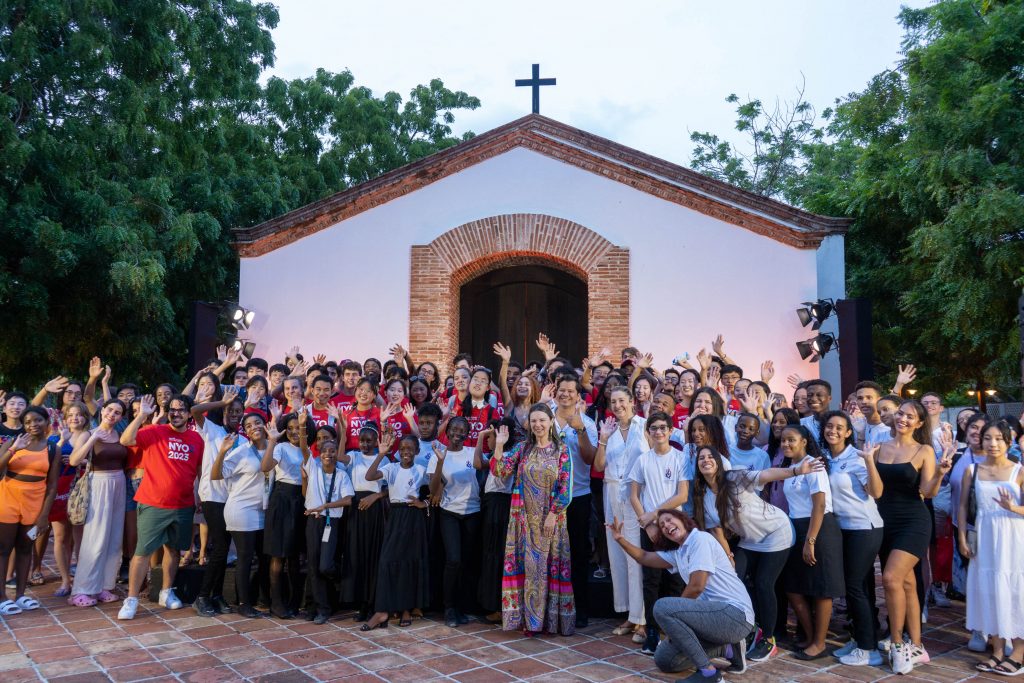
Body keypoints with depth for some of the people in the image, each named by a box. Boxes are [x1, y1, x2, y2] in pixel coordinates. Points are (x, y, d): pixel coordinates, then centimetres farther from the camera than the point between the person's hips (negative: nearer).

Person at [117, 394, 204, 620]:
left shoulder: (196, 439, 4)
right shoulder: (155, 432, -6)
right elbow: (125, 440, -20)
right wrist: (142, 415, -26)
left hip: (183, 506, 4)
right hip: (153, 504, -4)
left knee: (174, 549, 15)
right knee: (143, 551, -1)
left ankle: (167, 592, 30)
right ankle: (131, 599, 9)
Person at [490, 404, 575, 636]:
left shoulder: (561, 450, -2)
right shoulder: (522, 448, 4)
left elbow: (565, 487, -6)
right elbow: (499, 471, -3)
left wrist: (552, 515, -11)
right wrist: (499, 445, -13)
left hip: (551, 518, -2)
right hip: (525, 518, 2)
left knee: (549, 566, 3)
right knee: (527, 566, 4)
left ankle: (550, 618, 14)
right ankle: (528, 618, 13)